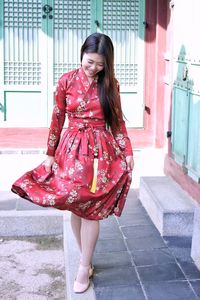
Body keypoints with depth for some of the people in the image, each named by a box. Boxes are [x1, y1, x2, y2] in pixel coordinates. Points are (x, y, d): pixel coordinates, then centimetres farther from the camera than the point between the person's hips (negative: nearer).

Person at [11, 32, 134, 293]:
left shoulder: (110, 85, 1)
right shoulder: (66, 81, -2)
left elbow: (118, 121, 5)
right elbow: (57, 120, 1)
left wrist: (128, 153, -1)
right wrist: (50, 154, 2)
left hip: (101, 151, -1)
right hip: (72, 149, 1)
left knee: (90, 209, 0)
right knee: (75, 207, 8)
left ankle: (83, 268, 12)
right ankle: (86, 258, 27)